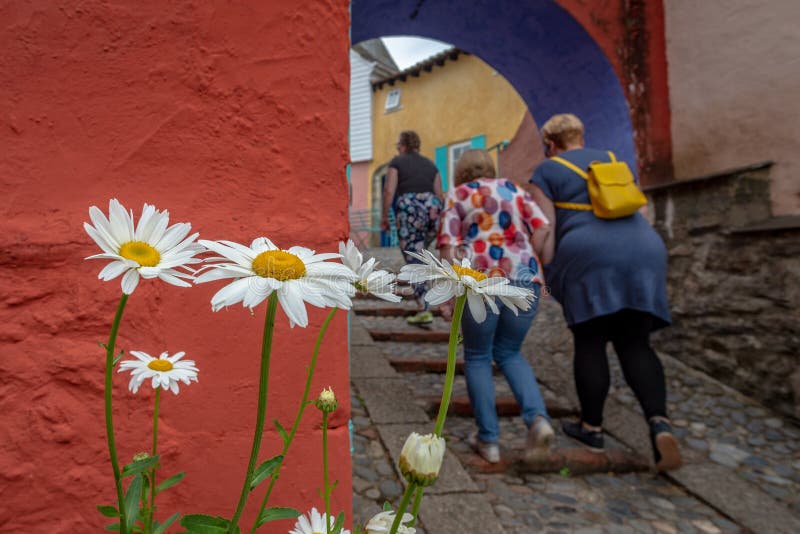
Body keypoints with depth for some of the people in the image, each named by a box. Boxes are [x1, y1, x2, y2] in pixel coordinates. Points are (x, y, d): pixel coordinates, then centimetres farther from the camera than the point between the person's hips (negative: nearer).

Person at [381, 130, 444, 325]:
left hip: (410, 211, -5)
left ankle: (425, 310, -9)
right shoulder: (431, 165, 20)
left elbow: (389, 190, -4)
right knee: (418, 253, 26)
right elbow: (439, 195, 15)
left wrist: (384, 216, 3)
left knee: (413, 262, -3)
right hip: (433, 211, 5)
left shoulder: (397, 162, 8)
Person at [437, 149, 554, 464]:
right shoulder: (514, 190, 18)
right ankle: (538, 418, 1)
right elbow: (543, 230, 7)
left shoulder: (457, 197, 10)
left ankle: (488, 440, 15)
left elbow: (447, 248, -1)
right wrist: (540, 274, 12)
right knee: (509, 354, 21)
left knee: (477, 358, 15)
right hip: (524, 279, 3)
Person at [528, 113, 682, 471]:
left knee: (590, 343, 5)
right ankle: (659, 422, -10)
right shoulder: (613, 161, 24)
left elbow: (544, 230, -2)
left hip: (589, 256, -5)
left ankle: (592, 428, 13)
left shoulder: (546, 172, 8)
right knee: (635, 345, 7)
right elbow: (637, 211, 23)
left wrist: (545, 275, 2)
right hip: (642, 252, 5)